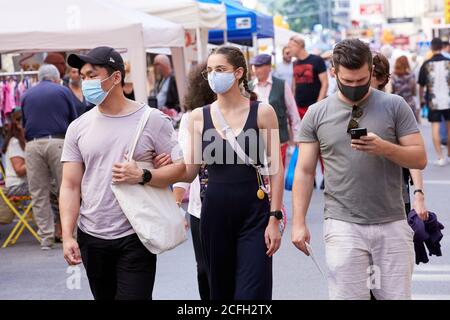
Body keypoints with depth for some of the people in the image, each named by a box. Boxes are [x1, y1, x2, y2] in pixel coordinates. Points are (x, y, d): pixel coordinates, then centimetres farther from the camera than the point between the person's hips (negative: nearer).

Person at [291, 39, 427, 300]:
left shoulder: (394, 106, 3)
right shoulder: (317, 114, 5)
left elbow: (420, 159, 0)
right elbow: (305, 171, 6)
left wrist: (385, 148, -18)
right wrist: (299, 222, -1)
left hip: (392, 224, 0)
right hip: (343, 226, 0)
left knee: (397, 295, 3)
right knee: (348, 295, -2)